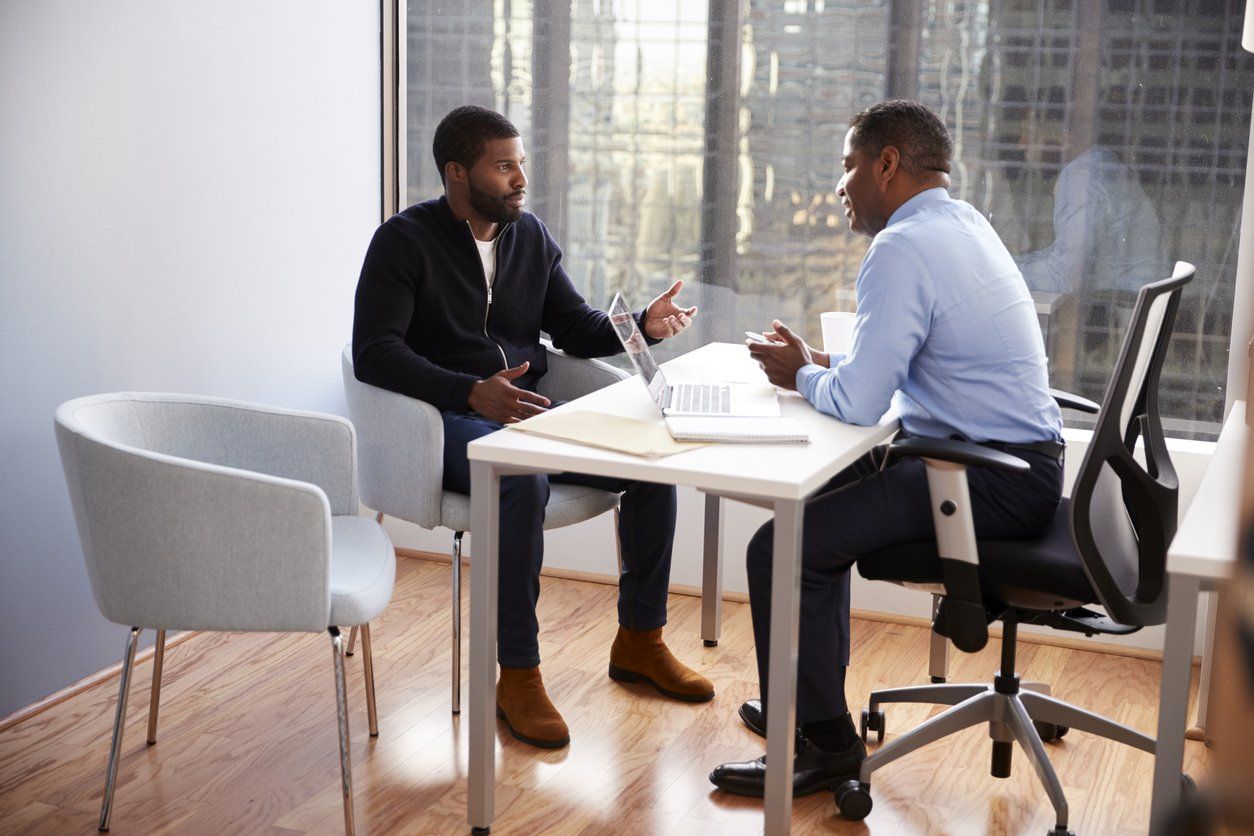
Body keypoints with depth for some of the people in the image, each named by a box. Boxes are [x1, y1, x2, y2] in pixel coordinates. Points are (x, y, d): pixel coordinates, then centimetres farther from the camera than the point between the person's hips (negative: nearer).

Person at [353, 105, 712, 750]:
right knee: (523, 481, -37)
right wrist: (471, 392, -28)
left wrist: (641, 325, -4)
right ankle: (517, 678, -26)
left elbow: (575, 326, 17)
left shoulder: (531, 236, 13)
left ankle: (639, 641, 3)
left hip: (530, 411, 6)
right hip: (449, 421, -6)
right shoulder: (404, 242, -6)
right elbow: (374, 351, -16)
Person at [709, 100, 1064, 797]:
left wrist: (801, 377, -2)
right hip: (1028, 460, 11)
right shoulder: (963, 223, 14)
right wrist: (822, 364, 11)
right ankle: (810, 703, 32)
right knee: (822, 494, 24)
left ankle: (823, 746, 1)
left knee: (782, 550, -12)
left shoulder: (903, 249, -18)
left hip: (996, 485, -11)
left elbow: (857, 403, -23)